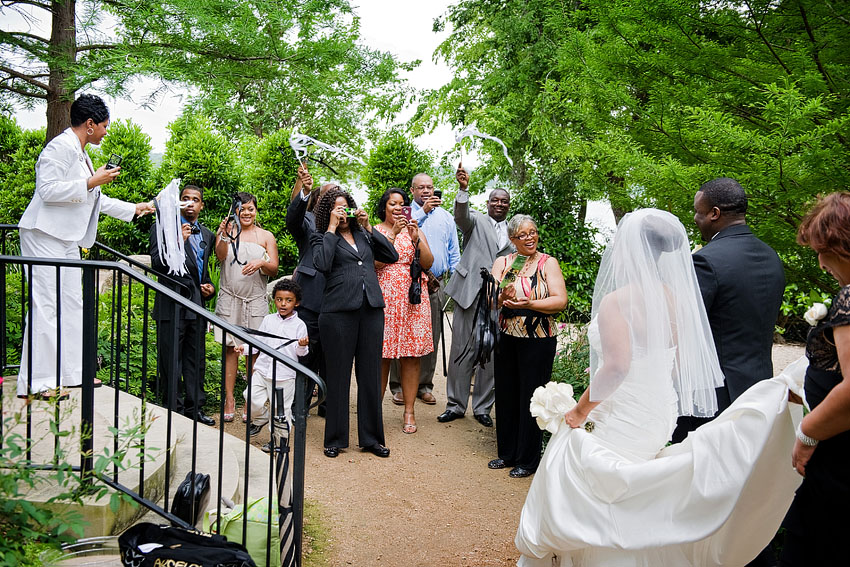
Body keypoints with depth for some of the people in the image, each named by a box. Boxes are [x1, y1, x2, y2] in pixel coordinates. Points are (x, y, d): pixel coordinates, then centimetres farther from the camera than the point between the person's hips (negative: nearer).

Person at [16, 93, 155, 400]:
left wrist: (135, 208, 34)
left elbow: (98, 200, 30)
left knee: (72, 304, 10)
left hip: (68, 239, 10)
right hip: (46, 235, -10)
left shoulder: (81, 155, 22)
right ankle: (37, 382, -8)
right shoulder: (61, 147, -9)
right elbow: (48, 190, -20)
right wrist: (93, 181, -16)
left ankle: (71, 372, 16)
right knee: (46, 305, -11)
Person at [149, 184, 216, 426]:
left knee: (196, 360, 11)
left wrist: (210, 287, 8)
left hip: (197, 306, 5)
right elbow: (157, 265, -10)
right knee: (171, 361, 0)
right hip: (172, 305, -5)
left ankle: (194, 408, 20)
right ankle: (174, 410, 9)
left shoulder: (207, 235, 17)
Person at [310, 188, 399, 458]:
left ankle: (371, 437, 18)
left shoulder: (363, 235, 18)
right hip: (339, 311, -4)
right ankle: (335, 439, 16)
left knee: (370, 374, 8)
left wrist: (369, 227, 7)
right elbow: (322, 264, -13)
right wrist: (332, 228, -7)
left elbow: (391, 255, 10)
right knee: (338, 375, 3)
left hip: (371, 309, 4)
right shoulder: (322, 237, 6)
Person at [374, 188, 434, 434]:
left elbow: (428, 263, 2)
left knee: (411, 356, 1)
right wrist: (393, 234, -15)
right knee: (382, 356, -2)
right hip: (384, 299, -2)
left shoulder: (415, 230, 14)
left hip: (413, 300, 2)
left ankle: (409, 411, 6)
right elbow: (375, 263, -9)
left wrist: (415, 239, -12)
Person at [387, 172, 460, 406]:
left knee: (431, 337, 5)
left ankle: (425, 385, 14)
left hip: (436, 284, 3)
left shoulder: (445, 216, 16)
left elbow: (454, 252, 17)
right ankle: (399, 385, 6)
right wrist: (423, 211, -17)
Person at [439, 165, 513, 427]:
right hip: (470, 294, -3)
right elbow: (461, 216, -19)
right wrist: (463, 188, -36)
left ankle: (482, 407, 18)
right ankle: (456, 405, 15)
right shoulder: (476, 221, 4)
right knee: (461, 352, 3)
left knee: (490, 355, 6)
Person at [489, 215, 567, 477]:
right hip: (507, 338, 4)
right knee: (505, 395, 10)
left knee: (530, 397, 2)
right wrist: (503, 297, -22)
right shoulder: (502, 263, 8)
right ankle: (507, 453, 26)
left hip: (539, 340, -3)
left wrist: (529, 304, -24)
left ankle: (528, 460, 16)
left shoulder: (548, 263, -1)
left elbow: (560, 301, -12)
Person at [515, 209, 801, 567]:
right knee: (638, 516, 25)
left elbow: (617, 366, -31)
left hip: (617, 417, -7)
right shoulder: (671, 296, 0)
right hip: (659, 413, 7)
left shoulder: (616, 301, -23)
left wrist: (580, 410, -19)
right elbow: (680, 360, 7)